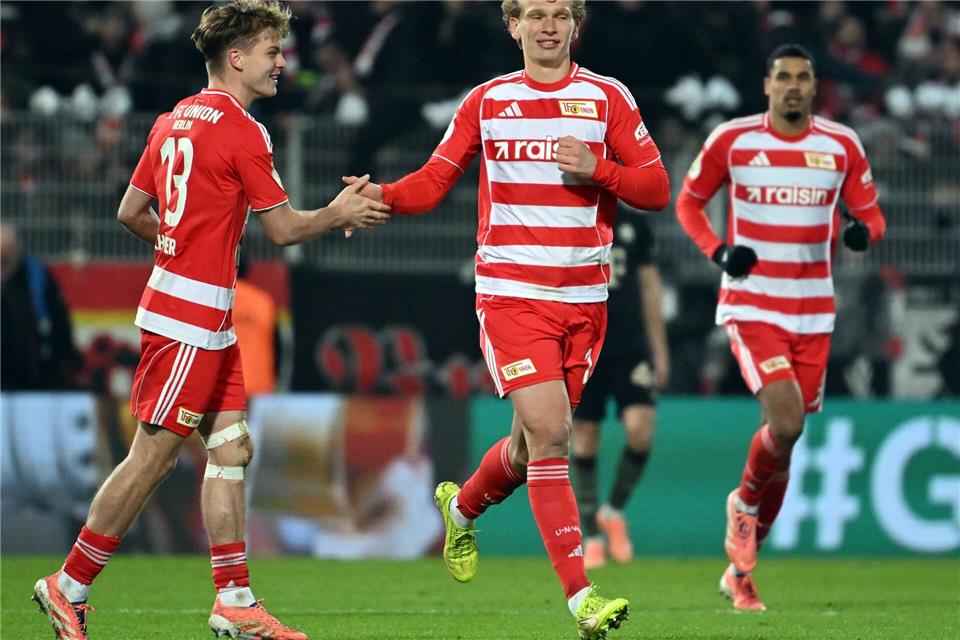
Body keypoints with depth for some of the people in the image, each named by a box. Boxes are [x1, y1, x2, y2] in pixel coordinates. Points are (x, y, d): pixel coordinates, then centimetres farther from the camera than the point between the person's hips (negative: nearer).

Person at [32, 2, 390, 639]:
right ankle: (69, 587, 2)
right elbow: (283, 228, -9)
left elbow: (131, 212, 16)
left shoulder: (173, 121, 11)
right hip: (194, 317, -10)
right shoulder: (243, 131, -14)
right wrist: (339, 214, 7)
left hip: (211, 322, 10)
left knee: (232, 447, 8)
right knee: (154, 456, -4)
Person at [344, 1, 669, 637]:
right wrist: (382, 196, -11)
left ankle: (462, 507, 45)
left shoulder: (608, 97, 6)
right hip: (510, 292, -2)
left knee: (533, 442, 11)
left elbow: (656, 189, 4)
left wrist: (597, 168, -13)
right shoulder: (486, 101, 6)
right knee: (549, 431, -17)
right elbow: (434, 180, 8)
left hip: (585, 298, 2)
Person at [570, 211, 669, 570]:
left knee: (641, 428, -14)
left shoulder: (635, 226, 10)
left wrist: (659, 348, 14)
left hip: (631, 347, 2)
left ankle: (614, 510, 9)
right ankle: (590, 536, 11)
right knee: (584, 440, 1)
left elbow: (649, 285, 16)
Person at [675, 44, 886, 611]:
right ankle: (745, 502, 9)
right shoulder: (731, 140, -3)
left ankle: (740, 570, 21)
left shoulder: (842, 145, 2)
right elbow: (688, 202, 8)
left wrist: (863, 232, -15)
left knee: (786, 439, 6)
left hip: (814, 312, 3)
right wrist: (718, 250, -10)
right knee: (786, 425, -23)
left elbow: (871, 214, 9)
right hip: (751, 305, -3)